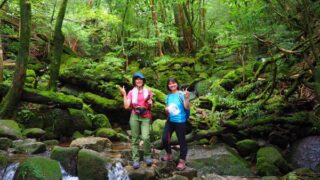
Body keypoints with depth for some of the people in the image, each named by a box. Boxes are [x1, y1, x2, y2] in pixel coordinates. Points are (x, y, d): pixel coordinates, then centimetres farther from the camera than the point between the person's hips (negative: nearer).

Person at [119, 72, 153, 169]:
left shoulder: (148, 91, 10)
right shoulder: (131, 92, 8)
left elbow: (150, 106, 10)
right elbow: (126, 106, -1)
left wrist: (150, 100, -9)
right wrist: (124, 95, -6)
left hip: (146, 117, 0)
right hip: (134, 117, 1)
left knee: (146, 137, -16)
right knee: (135, 139, 0)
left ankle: (147, 156, 5)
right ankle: (135, 160, 7)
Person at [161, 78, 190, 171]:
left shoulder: (181, 94, -9)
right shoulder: (168, 96, 8)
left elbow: (187, 107, -16)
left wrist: (186, 98, -31)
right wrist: (166, 110, -5)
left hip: (180, 121, -6)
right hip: (170, 120, 6)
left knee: (181, 140, 3)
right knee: (165, 138, 7)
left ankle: (182, 160, 15)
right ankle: (169, 154, 32)